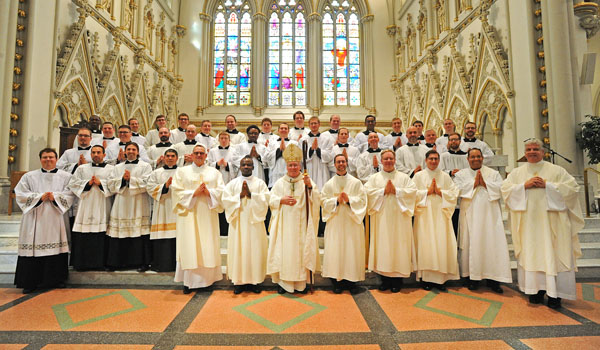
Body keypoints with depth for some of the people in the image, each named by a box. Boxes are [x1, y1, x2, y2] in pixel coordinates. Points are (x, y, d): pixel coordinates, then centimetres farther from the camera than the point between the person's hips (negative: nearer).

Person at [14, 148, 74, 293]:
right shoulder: (29, 176, 12)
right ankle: (30, 282, 8)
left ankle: (56, 279, 12)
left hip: (56, 219, 0)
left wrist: (54, 197, -14)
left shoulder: (65, 176, 9)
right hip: (35, 219, 1)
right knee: (33, 248, -2)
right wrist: (39, 197, -9)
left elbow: (69, 195, 1)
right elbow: (20, 194, 3)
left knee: (56, 247, 0)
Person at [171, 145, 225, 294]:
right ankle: (189, 281, 5)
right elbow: (177, 191, 0)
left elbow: (221, 191, 4)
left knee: (208, 246, 1)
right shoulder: (182, 171, 10)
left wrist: (208, 192, -13)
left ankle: (207, 278, 12)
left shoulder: (214, 172, 13)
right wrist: (194, 193, -12)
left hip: (208, 214, 1)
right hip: (189, 214, -1)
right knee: (189, 246, -3)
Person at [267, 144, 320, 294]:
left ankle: (301, 282, 12)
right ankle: (283, 281, 10)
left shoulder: (307, 181, 6)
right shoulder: (280, 183, 10)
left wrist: (310, 186, -19)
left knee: (301, 250, 0)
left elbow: (316, 199, -3)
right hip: (284, 224, 1)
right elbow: (271, 200, 7)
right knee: (284, 249, -1)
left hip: (301, 224, -1)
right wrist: (282, 200, -12)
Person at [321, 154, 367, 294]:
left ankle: (351, 281, 13)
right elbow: (324, 201, 2)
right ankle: (337, 281, 10)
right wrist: (336, 200, -14)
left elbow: (362, 200, 0)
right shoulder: (329, 184, 8)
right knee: (335, 250, -1)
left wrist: (349, 200, -15)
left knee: (352, 250, 1)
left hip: (352, 222, 0)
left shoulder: (356, 182, 6)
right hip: (335, 222, 1)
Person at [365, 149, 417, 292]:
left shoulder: (404, 177, 9)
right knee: (382, 245, 1)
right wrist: (383, 191, -12)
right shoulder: (374, 177, 10)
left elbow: (413, 190, -3)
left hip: (399, 218, 0)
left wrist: (396, 191, -12)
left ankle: (397, 280, 11)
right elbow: (367, 191, -3)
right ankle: (385, 279, 12)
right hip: (381, 218, 0)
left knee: (398, 244, 0)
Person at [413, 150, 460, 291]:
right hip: (425, 215, -2)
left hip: (440, 215, 2)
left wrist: (440, 192, -9)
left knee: (441, 244, -1)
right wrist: (428, 191, -10)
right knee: (425, 244, -4)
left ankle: (440, 278, 7)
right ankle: (426, 278, 3)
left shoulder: (445, 176, 12)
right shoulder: (419, 176, 7)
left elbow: (454, 193, 4)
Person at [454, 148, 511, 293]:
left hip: (489, 214, 1)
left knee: (492, 243, -3)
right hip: (470, 215, -1)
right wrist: (475, 183, -9)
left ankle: (492, 278, 6)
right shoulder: (461, 174, 10)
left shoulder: (493, 173, 14)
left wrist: (484, 183, -8)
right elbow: (459, 190, -5)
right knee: (472, 244, -3)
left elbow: (501, 188, 0)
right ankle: (473, 277, 6)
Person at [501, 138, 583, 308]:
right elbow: (505, 189, 2)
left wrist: (547, 185, -10)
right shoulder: (516, 172, 11)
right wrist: (524, 185, -11)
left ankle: (554, 293, 5)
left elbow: (572, 187, -2)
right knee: (531, 254, 2)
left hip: (550, 221, -1)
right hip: (528, 222, 1)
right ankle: (536, 289, 10)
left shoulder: (556, 170, 8)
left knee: (552, 254, -2)